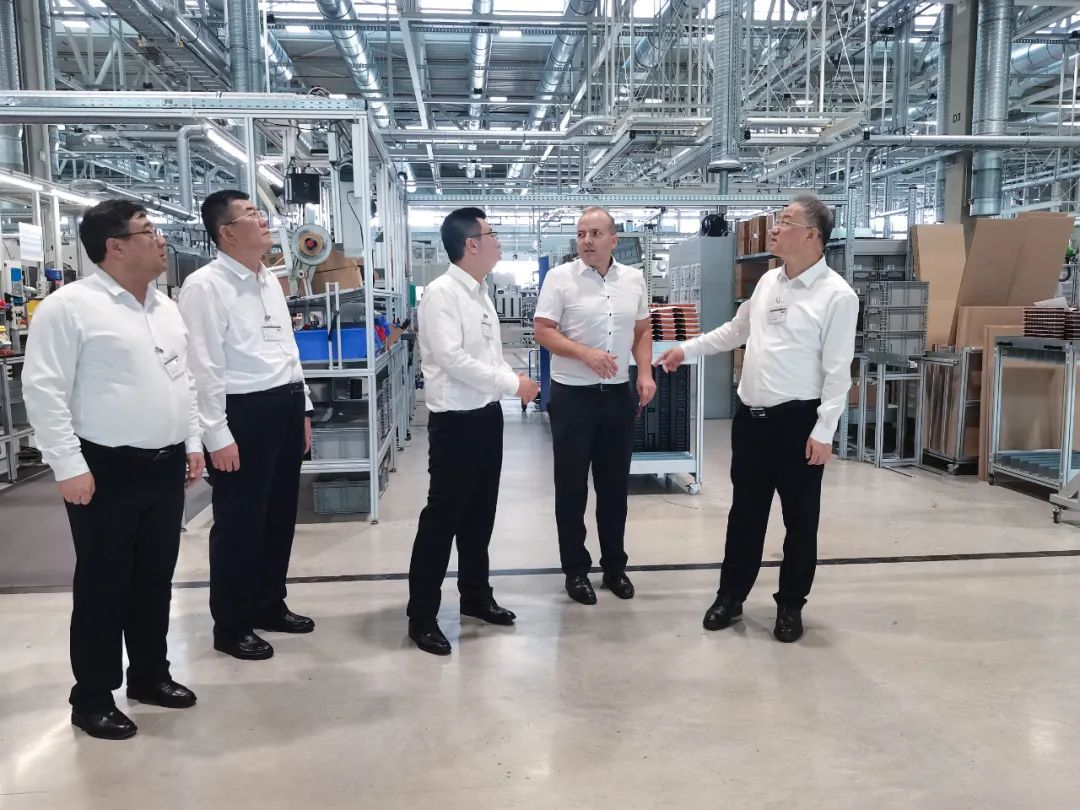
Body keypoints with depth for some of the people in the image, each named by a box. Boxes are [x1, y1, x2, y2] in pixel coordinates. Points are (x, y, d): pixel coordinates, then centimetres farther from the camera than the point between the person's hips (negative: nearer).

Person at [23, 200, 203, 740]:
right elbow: (43, 388, -14)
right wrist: (69, 466, -16)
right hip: (107, 471, -7)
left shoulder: (165, 307, 12)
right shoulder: (69, 306, -11)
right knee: (102, 586, 5)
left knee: (155, 578, 16)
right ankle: (92, 697, 21)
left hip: (165, 467, 7)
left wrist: (192, 442, 14)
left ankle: (150, 675, 32)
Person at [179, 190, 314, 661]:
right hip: (244, 413, -8)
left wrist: (302, 408, 16)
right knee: (239, 523, 4)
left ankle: (269, 605, 35)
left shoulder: (270, 281, 13)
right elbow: (203, 367, -15)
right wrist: (218, 435, -17)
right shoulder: (205, 286, -12)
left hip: (285, 408, 8)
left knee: (280, 515, 17)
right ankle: (230, 626, 21)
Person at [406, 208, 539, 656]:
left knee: (480, 512, 17)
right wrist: (511, 383, -18)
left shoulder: (480, 292, 12)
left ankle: (475, 595, 33)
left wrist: (515, 381, 2)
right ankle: (422, 616, 11)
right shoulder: (440, 294, -16)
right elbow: (453, 359, -23)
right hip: (455, 419, -8)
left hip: (487, 413, 9)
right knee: (442, 516, -1)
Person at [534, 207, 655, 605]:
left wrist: (645, 373, 0)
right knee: (571, 486, 5)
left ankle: (614, 565, 26)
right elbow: (543, 332, -10)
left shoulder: (634, 279, 7)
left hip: (618, 395, 4)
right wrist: (586, 353, -22)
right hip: (572, 396, -4)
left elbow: (642, 331, 14)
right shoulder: (560, 278, -6)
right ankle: (576, 570, 18)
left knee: (615, 484, 12)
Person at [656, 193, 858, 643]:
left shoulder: (836, 295, -12)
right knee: (744, 513, 14)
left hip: (797, 421, -6)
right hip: (750, 416, 6)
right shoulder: (768, 281, 9)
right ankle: (730, 597, 28)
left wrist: (823, 431, -16)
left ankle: (790, 606, 25)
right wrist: (687, 350, 23)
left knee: (799, 519, 9)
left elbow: (837, 370, -14)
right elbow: (735, 330, 23)